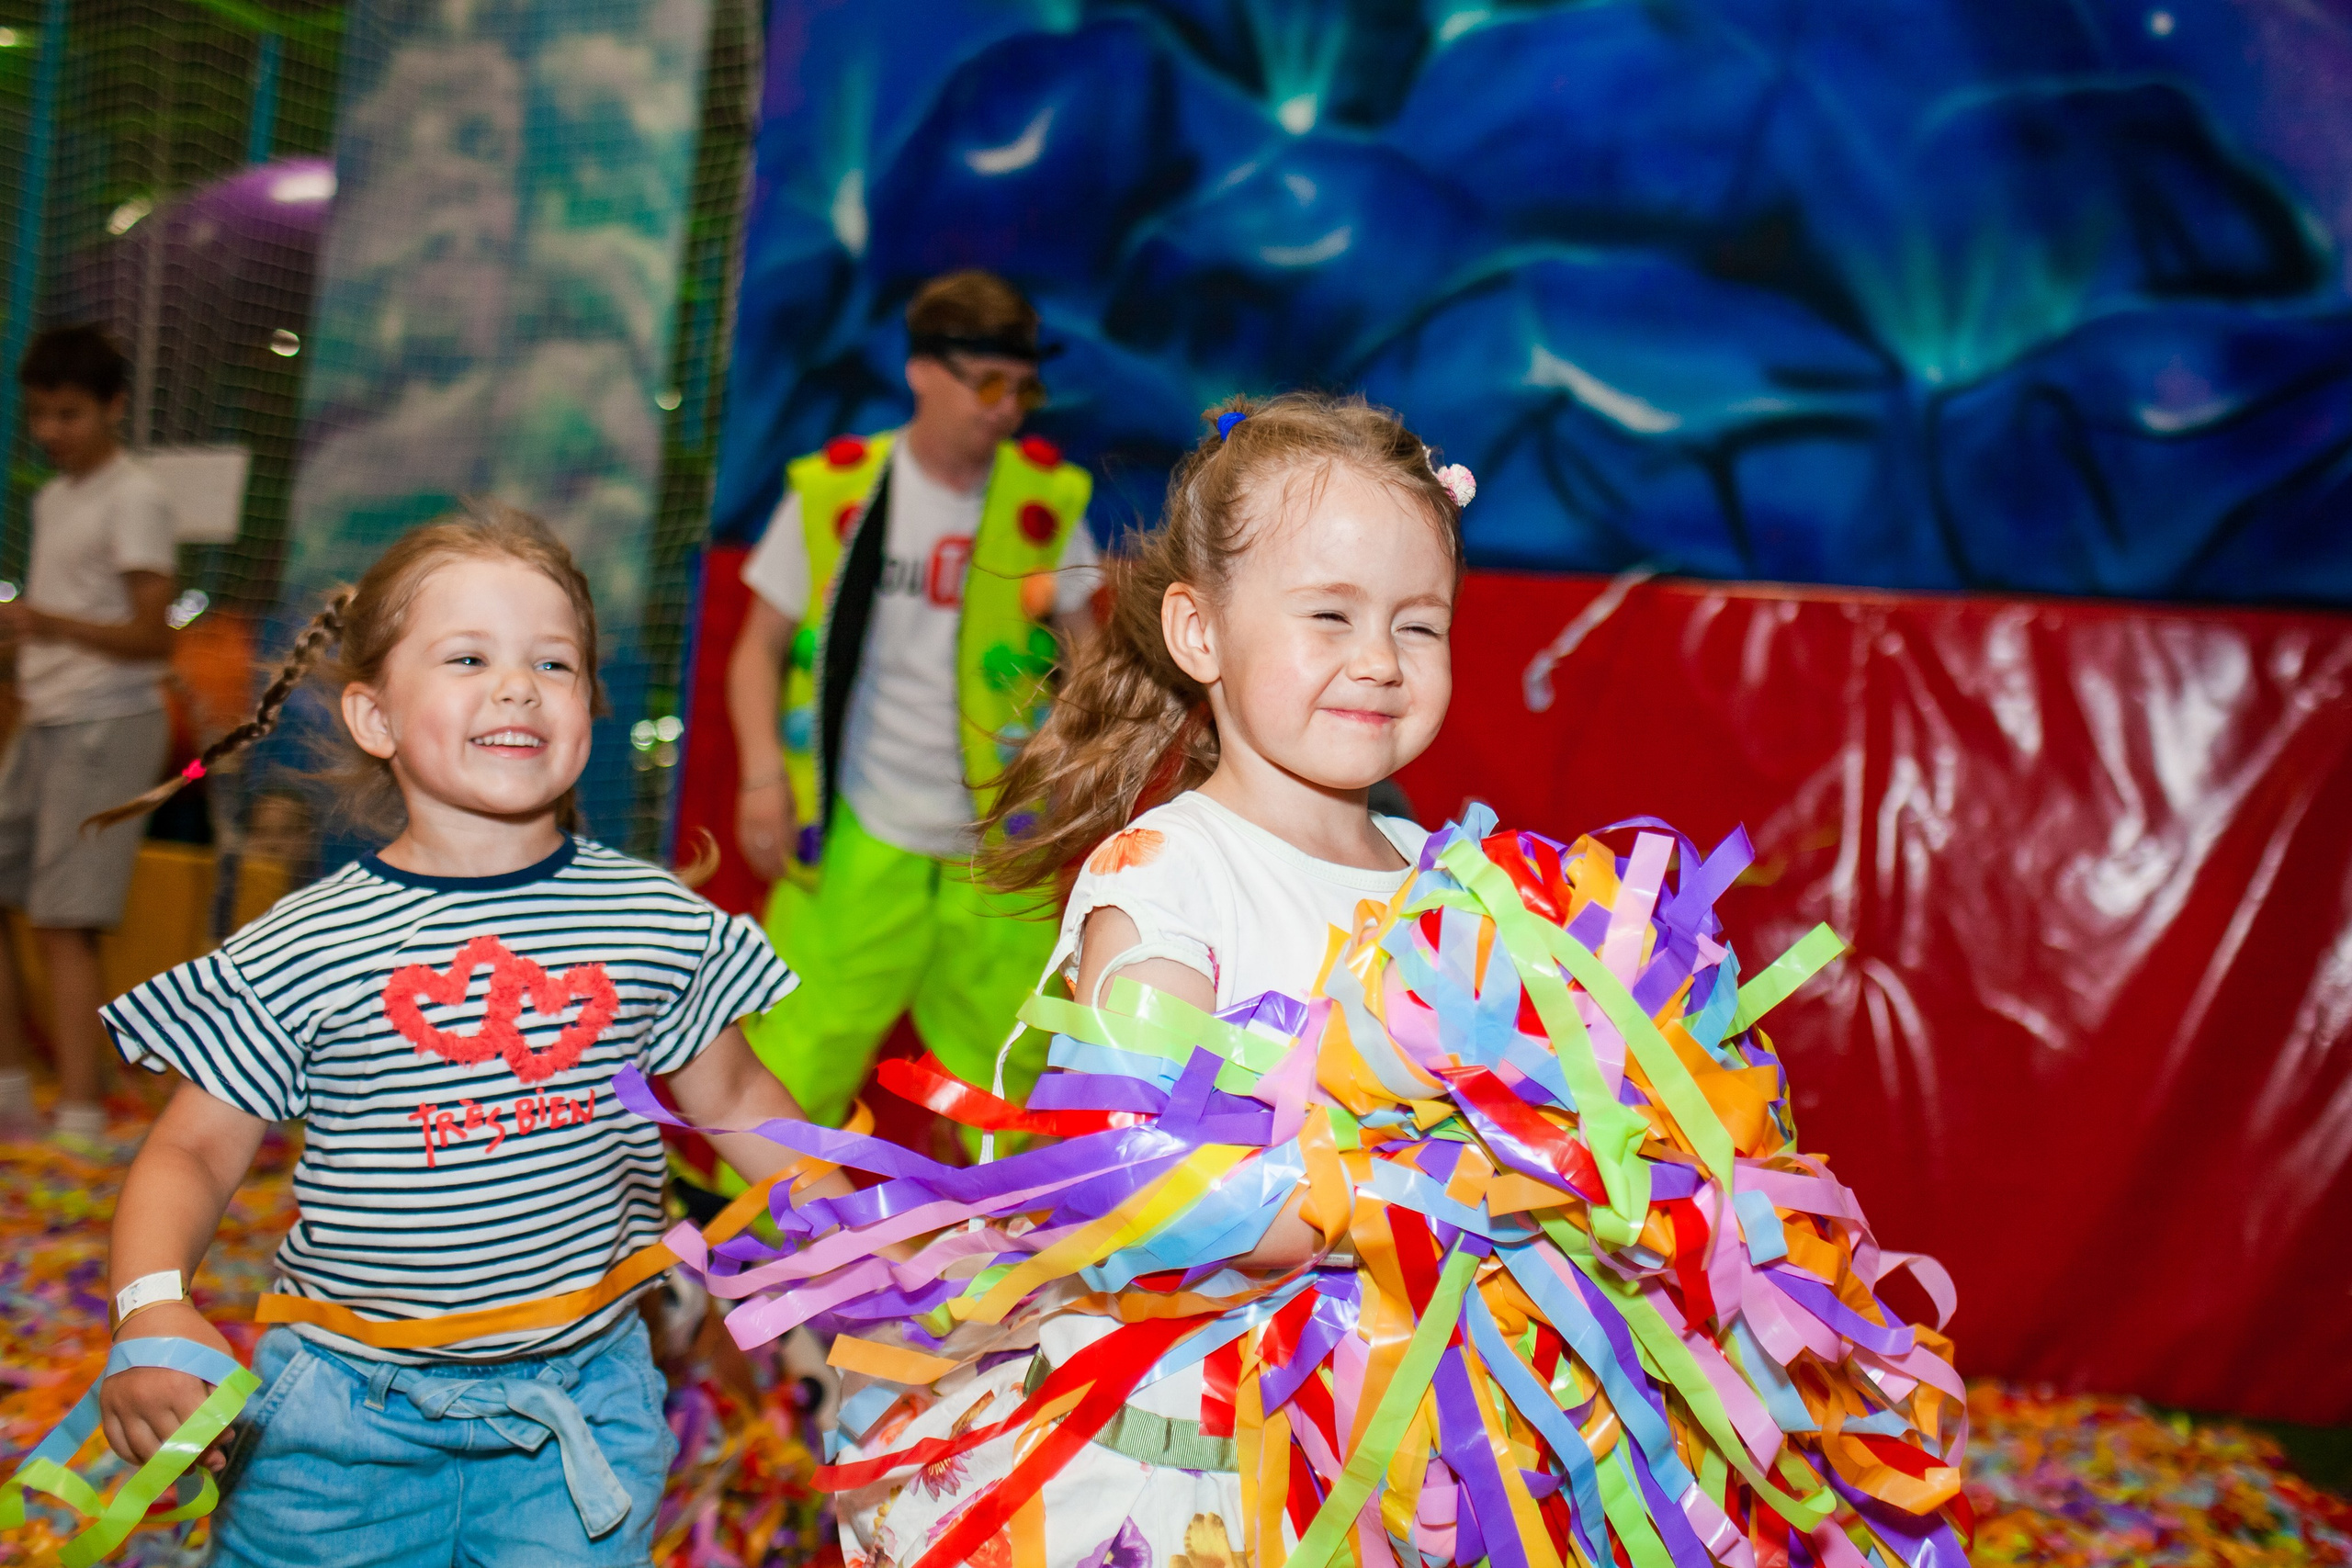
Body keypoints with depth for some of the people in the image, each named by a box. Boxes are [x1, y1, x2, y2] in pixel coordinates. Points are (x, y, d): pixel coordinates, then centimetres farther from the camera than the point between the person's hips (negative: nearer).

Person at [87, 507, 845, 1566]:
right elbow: (192, 1151, -2)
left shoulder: (658, 922, -3)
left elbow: (733, 1099, 11)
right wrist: (153, 1309, -19)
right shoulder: (300, 952, -9)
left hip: (583, 1404, 1)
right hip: (346, 1411, 0)